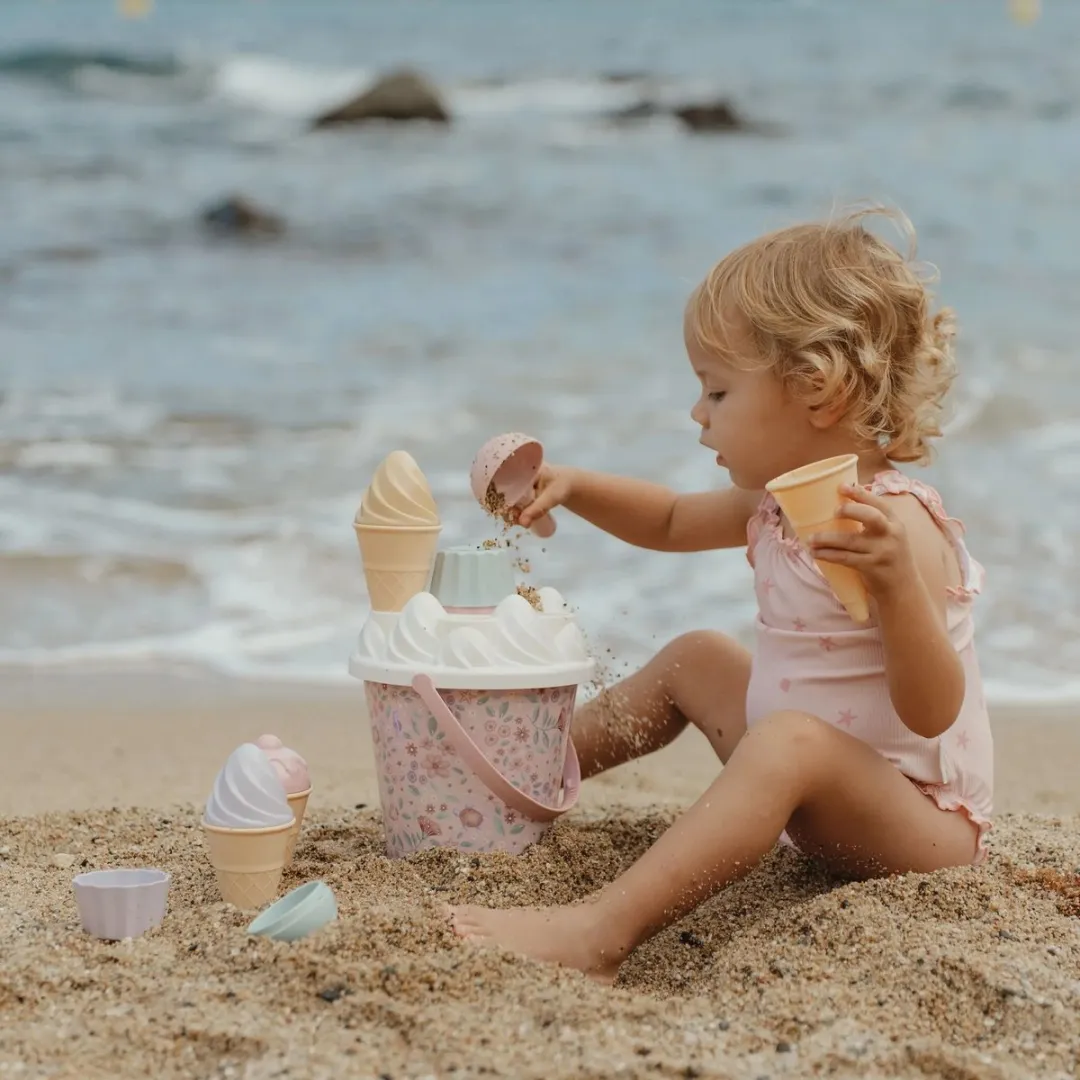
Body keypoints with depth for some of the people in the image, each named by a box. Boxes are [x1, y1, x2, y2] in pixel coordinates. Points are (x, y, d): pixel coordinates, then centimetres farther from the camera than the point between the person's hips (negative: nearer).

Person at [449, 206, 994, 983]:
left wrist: (896, 581, -45)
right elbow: (673, 522, 27)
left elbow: (931, 713, -31)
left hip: (923, 827, -10)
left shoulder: (894, 524, -23)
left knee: (790, 739, -40)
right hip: (821, 797, 11)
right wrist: (572, 486, 10)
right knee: (696, 661, 25)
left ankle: (602, 931, -54)